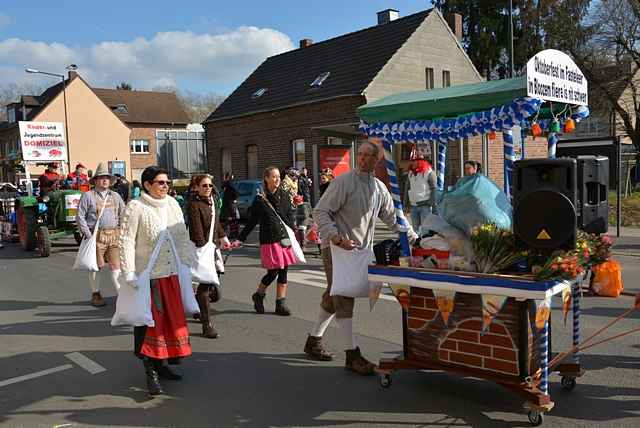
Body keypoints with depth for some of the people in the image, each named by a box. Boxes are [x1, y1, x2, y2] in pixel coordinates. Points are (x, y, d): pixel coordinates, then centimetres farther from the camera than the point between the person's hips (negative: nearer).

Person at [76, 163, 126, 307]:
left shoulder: (115, 196, 15)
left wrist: (120, 231, 9)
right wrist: (87, 234, -8)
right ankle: (95, 295, 18)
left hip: (114, 235, 3)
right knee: (96, 265, 5)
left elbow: (123, 214, 20)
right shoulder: (88, 196, 2)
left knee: (116, 265, 0)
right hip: (96, 235, -3)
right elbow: (80, 216, -1)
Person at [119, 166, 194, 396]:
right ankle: (151, 372, 9)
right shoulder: (135, 207, -10)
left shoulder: (172, 204, 7)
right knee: (150, 321, -1)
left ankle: (161, 365, 26)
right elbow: (126, 241, -13)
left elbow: (183, 237, 13)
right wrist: (129, 272, -19)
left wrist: (188, 263, 11)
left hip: (171, 274, 6)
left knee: (170, 319, 12)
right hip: (147, 275, -6)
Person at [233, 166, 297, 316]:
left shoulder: (284, 196, 8)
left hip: (284, 239, 4)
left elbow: (290, 218, 11)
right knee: (273, 272, -4)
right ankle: (258, 296, 23)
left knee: (283, 272, 5)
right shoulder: (260, 200, -2)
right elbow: (251, 222, 3)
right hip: (269, 241, -4)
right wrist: (240, 239, 2)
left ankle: (281, 303, 16)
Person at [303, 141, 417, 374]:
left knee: (333, 298, 14)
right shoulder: (344, 182, -10)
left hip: (361, 250, 7)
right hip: (337, 248, -6)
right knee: (344, 298, -9)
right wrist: (336, 237, -24)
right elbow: (320, 212, -12)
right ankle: (352, 355, -5)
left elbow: (391, 218, 20)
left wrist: (413, 237, 13)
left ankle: (314, 341, 29)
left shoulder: (379, 188, 11)